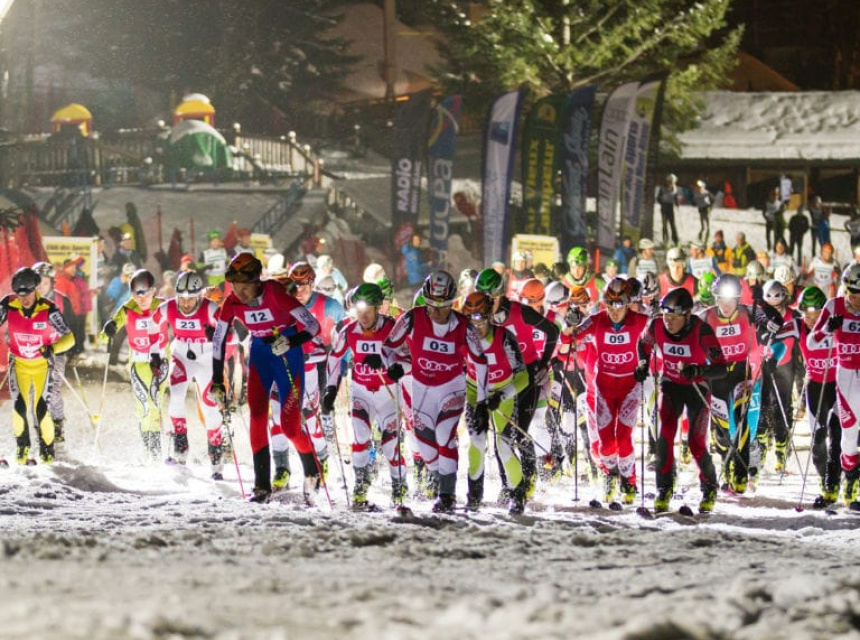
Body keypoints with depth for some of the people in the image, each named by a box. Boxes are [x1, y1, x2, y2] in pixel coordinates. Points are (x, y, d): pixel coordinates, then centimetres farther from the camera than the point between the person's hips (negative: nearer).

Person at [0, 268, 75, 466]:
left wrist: (53, 348, -35)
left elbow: (69, 338, -16)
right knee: (19, 406, -10)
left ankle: (47, 449, 10)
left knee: (40, 409, -10)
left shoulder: (48, 309, -21)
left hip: (42, 363, -2)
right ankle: (22, 447, 14)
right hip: (18, 362, 2)